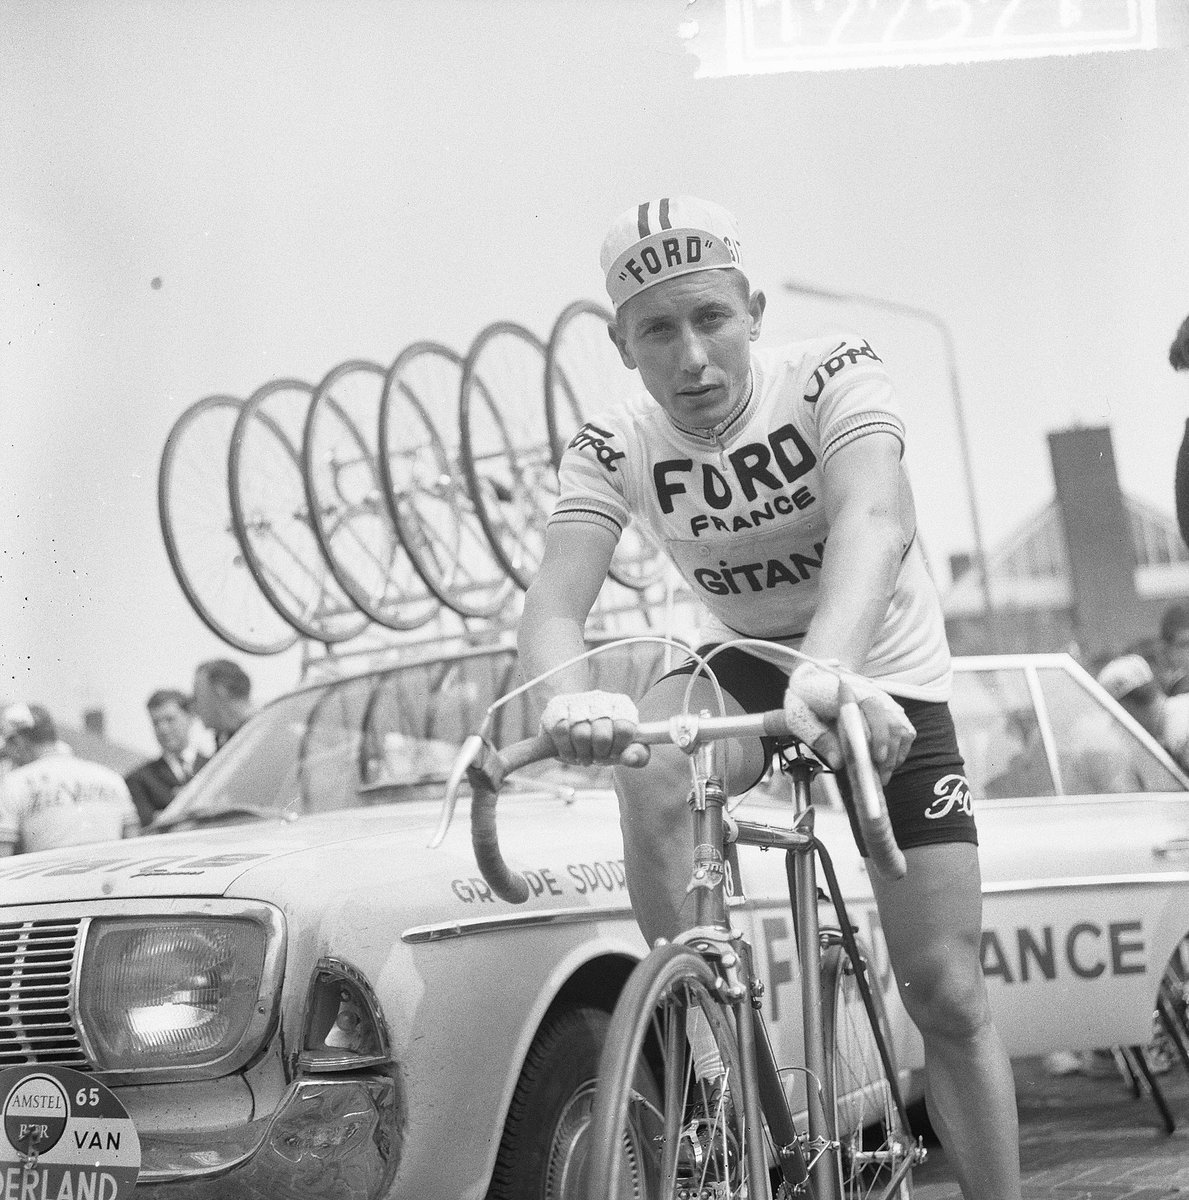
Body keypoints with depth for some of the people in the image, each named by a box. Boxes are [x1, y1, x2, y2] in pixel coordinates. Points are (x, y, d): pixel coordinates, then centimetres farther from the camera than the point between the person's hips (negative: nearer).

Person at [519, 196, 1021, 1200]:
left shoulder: (836, 376, -25)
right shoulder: (613, 450, -17)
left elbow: (874, 521, -44)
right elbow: (555, 601, -31)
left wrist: (833, 669, -65)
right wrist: (569, 699, -57)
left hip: (884, 681, -1)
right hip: (746, 668, 2)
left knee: (947, 993, -6)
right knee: (651, 768, -34)